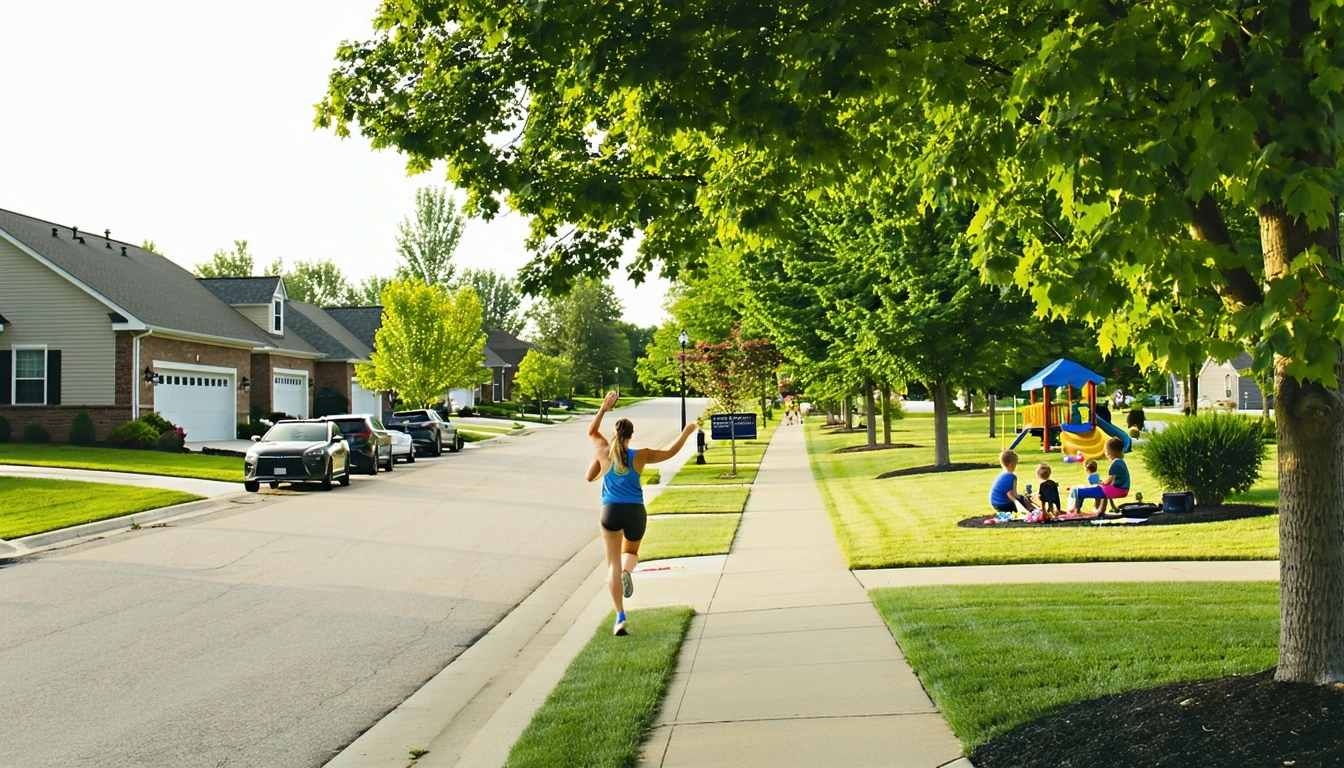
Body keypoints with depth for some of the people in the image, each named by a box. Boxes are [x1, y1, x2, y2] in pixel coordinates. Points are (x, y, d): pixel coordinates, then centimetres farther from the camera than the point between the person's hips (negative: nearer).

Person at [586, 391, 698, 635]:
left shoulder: (604, 452, -3)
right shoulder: (641, 456, -5)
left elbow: (592, 432, 17)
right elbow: (670, 452, 6)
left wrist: (603, 409, 18)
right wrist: (686, 432, 19)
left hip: (611, 511, 0)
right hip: (635, 512, 0)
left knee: (613, 563, 3)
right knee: (631, 552, 26)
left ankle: (620, 617, -8)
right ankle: (627, 571, -14)